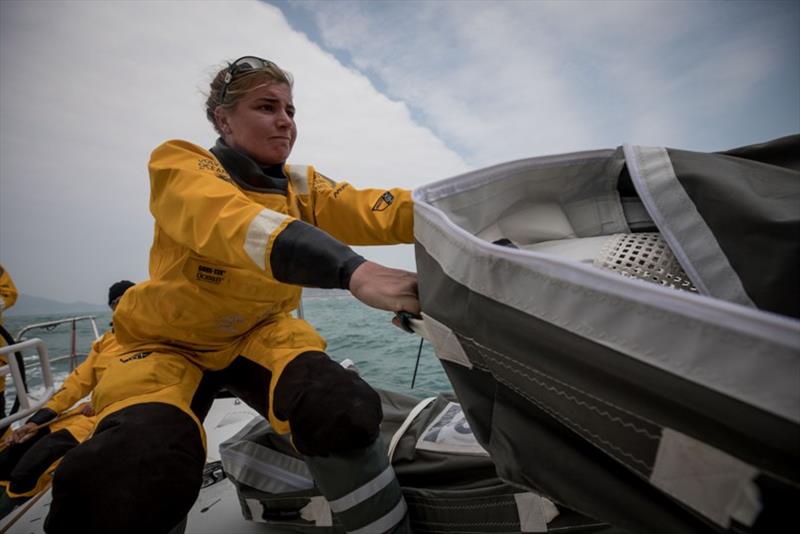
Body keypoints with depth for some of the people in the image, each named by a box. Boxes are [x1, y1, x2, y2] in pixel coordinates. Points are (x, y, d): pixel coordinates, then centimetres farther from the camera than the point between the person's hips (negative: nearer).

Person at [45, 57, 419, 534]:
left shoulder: (302, 186, -1)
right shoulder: (181, 166, -15)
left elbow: (375, 212, -17)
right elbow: (234, 222, -37)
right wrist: (354, 272, -53)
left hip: (262, 333, 3)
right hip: (171, 343, -2)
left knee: (344, 413, -24)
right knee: (136, 475, -29)